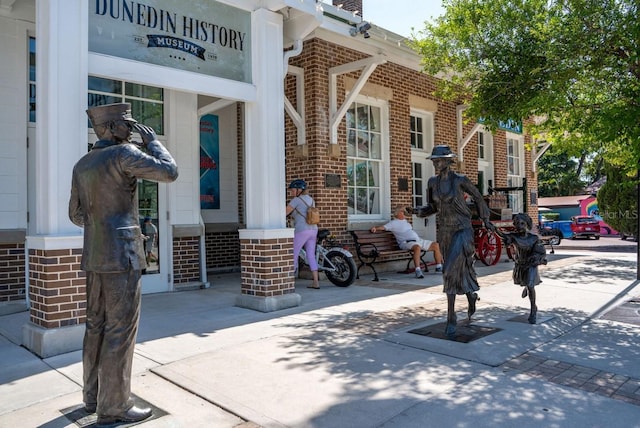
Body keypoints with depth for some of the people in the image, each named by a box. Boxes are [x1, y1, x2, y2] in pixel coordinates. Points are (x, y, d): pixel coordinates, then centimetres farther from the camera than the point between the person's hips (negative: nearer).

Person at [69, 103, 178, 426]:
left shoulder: (82, 164, 14)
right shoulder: (123, 153, -11)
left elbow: (77, 214, 19)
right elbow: (169, 172, -13)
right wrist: (151, 140, 0)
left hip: (95, 257, 9)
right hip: (122, 256, -9)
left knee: (97, 326, 15)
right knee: (120, 330, -3)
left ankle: (93, 395, 26)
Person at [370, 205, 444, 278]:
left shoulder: (405, 220, 22)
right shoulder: (393, 223, -1)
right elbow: (383, 227, -12)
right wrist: (375, 228, -30)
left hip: (418, 240, 9)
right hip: (407, 242, -9)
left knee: (436, 245, 5)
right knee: (417, 247, -42)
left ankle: (439, 267, 14)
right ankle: (418, 271, -43)